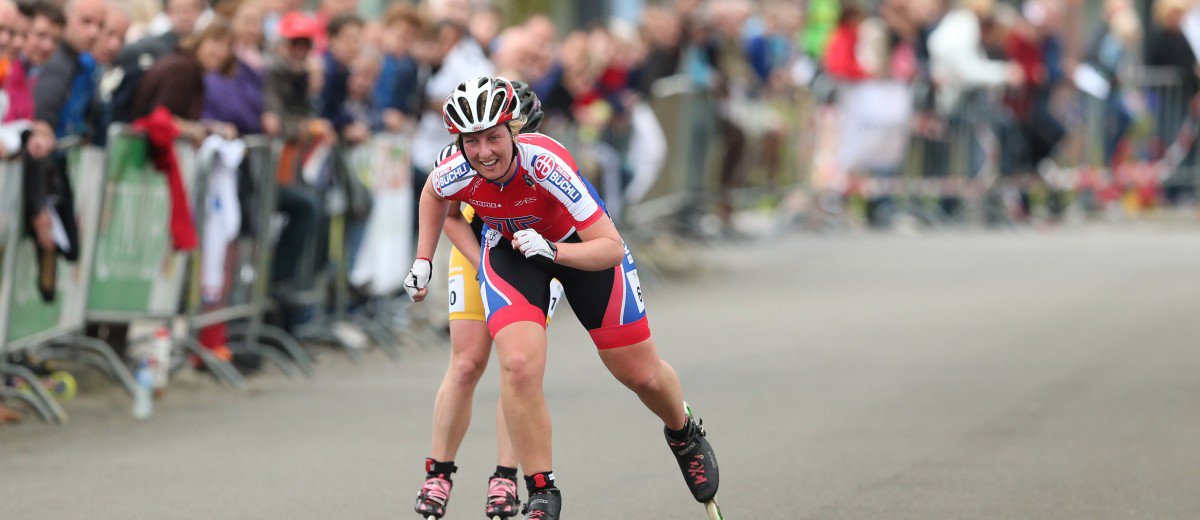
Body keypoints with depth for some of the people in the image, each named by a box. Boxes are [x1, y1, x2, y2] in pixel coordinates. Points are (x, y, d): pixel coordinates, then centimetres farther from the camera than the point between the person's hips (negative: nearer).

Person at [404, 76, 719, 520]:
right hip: (509, 248, 1)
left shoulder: (546, 163, -38)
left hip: (581, 241, -1)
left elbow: (612, 248, -36)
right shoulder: (457, 174, -28)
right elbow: (432, 195, 1)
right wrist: (423, 261, 0)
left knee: (641, 374, 7)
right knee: (520, 365, -24)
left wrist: (551, 251, -49)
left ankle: (684, 435, 42)